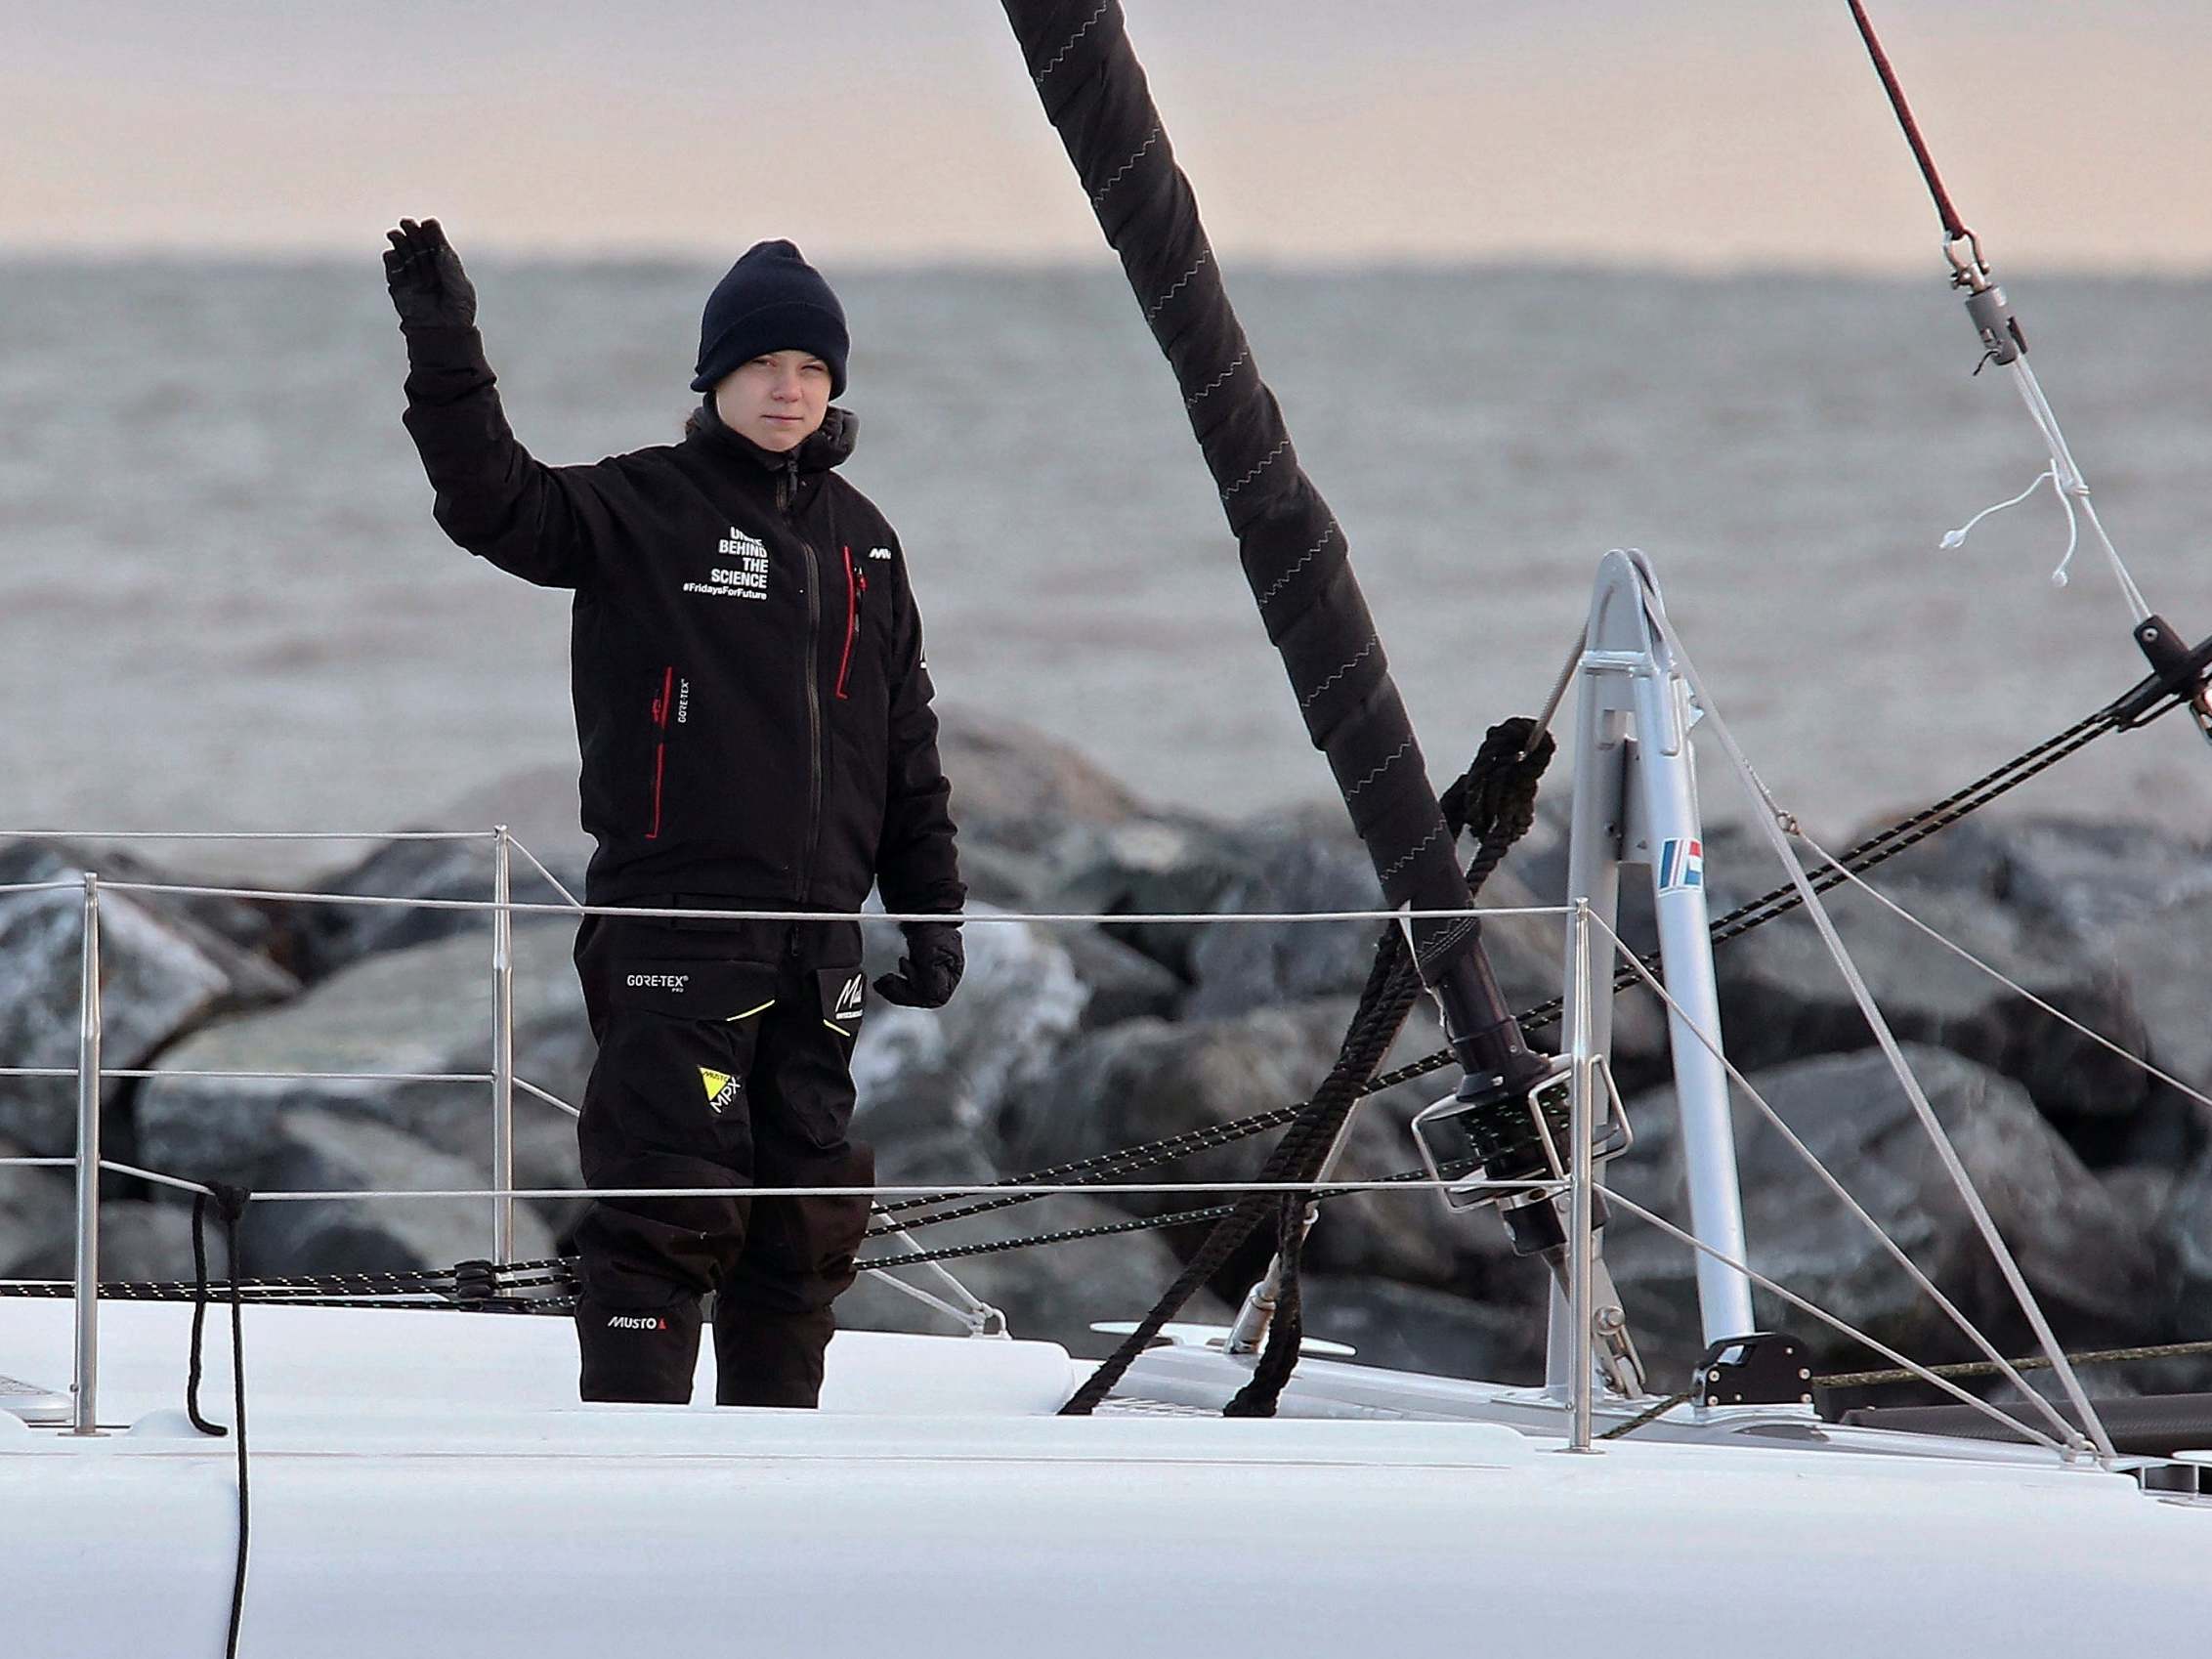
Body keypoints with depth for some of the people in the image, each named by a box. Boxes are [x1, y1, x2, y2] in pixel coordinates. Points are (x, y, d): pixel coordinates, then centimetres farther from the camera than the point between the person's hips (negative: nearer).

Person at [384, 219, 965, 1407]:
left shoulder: (859, 538, 15)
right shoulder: (645, 509, -1)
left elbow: (905, 741, 20)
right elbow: (498, 506, -18)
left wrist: (932, 909, 16)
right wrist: (446, 354, -30)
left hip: (818, 930, 6)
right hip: (674, 921, -6)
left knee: (810, 1215, 7)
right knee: (664, 1206, -10)